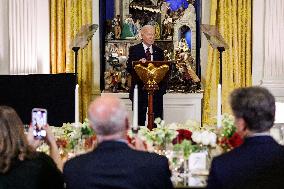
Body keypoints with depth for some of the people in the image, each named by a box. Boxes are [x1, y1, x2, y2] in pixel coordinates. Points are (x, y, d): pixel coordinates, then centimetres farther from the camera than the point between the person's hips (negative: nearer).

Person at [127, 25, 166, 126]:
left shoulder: (159, 51, 13)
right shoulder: (134, 50, 3)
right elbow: (129, 69, -7)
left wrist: (163, 86, -2)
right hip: (140, 90, -2)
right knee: (140, 120, 3)